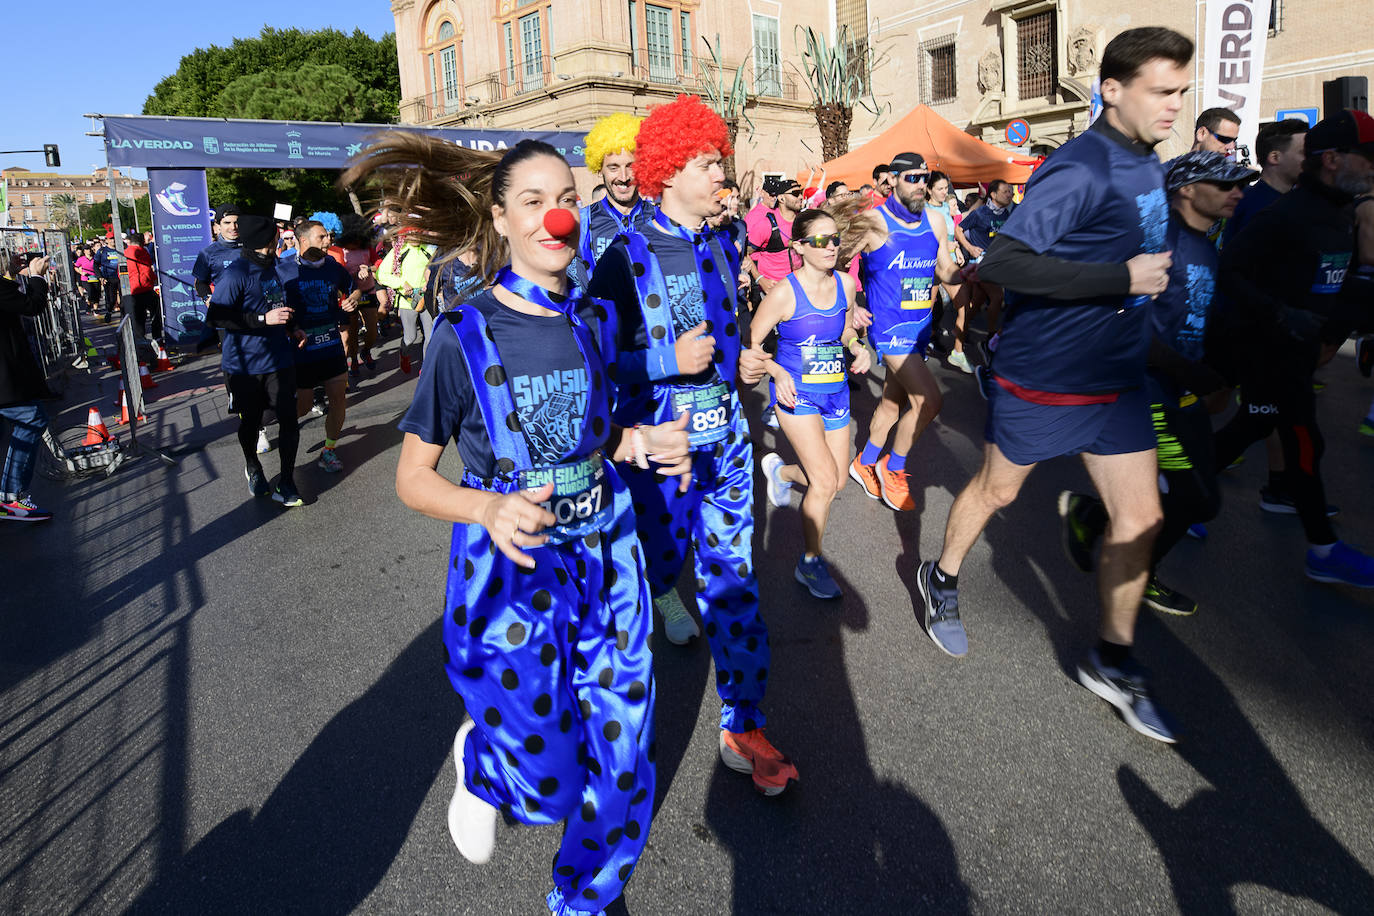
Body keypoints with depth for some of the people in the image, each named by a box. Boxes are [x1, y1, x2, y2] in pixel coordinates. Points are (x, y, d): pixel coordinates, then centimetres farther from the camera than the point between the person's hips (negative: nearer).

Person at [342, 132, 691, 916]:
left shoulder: (592, 321, 3)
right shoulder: (464, 336, -11)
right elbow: (413, 477, -7)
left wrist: (643, 442, -4)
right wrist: (489, 508, -26)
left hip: (605, 562, 4)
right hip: (512, 574, -4)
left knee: (624, 770, 11)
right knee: (548, 786, 4)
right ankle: (479, 756, 40)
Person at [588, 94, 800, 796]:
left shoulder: (721, 250, 9)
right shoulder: (627, 258, -9)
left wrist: (743, 359, 11)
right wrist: (669, 360, -20)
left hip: (725, 435, 5)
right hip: (657, 440, -4)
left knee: (734, 582, 5)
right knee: (655, 566, 9)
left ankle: (743, 727, 16)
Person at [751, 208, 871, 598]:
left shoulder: (845, 283, 0)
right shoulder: (784, 293, -15)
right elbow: (750, 345, -9)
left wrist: (858, 347, -3)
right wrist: (778, 373, -24)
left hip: (836, 391, 6)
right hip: (796, 393, -6)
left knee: (836, 482, 10)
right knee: (826, 479, -16)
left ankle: (780, 470, 43)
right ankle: (810, 563, 5)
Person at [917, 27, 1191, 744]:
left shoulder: (1147, 163, 8)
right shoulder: (1079, 170, -20)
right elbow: (1002, 262, -30)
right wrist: (1122, 278, -29)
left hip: (1118, 377, 7)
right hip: (1042, 375, -7)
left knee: (1139, 517, 6)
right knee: (995, 491, 12)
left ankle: (1112, 660, 22)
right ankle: (942, 579, 40)